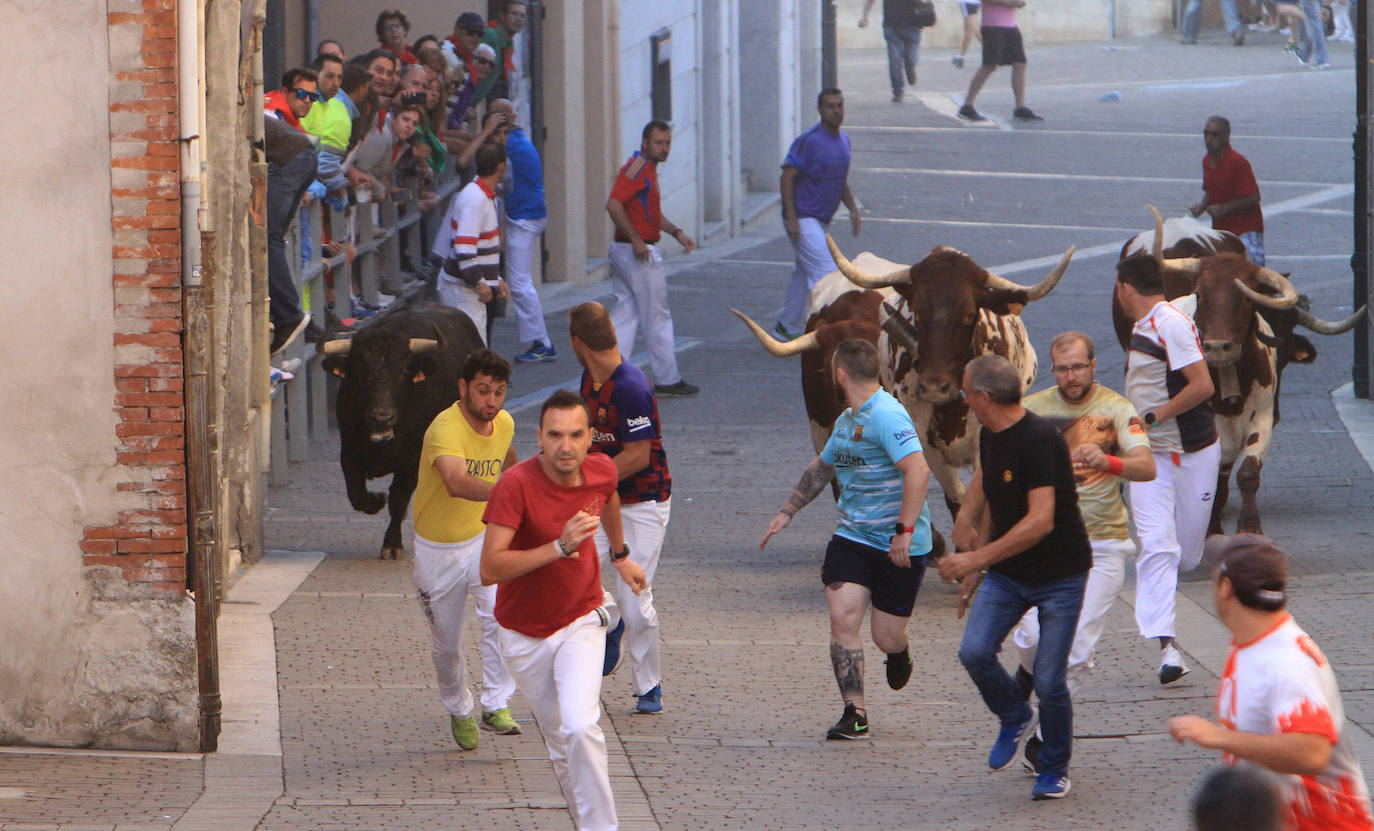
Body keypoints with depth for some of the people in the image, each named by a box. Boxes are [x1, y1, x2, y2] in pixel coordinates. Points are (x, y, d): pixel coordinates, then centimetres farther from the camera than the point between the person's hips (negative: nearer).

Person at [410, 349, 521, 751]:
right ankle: (460, 712, 38)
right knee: (446, 643, 11)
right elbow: (456, 483, -50)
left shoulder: (504, 423, -6)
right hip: (437, 549, -3)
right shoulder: (445, 429, -29)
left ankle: (497, 706, -15)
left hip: (483, 540, 3)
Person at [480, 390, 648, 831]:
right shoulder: (516, 485, -26)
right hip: (525, 634, -1)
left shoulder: (601, 471, -12)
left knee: (581, 729, -20)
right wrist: (559, 547, -41)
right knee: (559, 742, 11)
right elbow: (489, 569, -34)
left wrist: (620, 555, 32)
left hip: (582, 621, 1)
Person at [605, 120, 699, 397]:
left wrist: (677, 233, 21)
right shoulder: (637, 167, -15)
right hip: (641, 253, -10)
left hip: (623, 250, 10)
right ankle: (667, 379, 7)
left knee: (624, 313, 8)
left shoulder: (648, 169, 17)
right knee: (657, 315, 0)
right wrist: (635, 239, -26)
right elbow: (613, 205, -26)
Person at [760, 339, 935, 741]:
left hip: (899, 546, -7)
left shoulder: (886, 415, -18)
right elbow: (822, 466, 31)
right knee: (843, 619, -10)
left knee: (886, 637, 2)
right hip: (852, 537, 7)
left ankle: (899, 652, 40)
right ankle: (854, 714, -5)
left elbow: (918, 470, -28)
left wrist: (905, 530, -32)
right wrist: (788, 512, 33)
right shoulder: (846, 421, 13)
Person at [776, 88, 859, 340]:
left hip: (822, 220, 9)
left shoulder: (844, 140, 10)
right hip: (802, 219, -9)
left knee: (804, 273, 16)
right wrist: (791, 218, -22)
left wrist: (852, 208, 13)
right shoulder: (808, 141, -17)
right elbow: (787, 178, -17)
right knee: (825, 272, -15)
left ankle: (787, 327, 27)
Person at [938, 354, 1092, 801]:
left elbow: (1040, 521, -29)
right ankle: (1014, 718, 14)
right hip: (1007, 574, 7)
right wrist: (974, 573, 20)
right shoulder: (990, 437, 5)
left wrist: (976, 559, -29)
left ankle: (1054, 770, 16)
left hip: (1060, 576, -7)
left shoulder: (1040, 439, -22)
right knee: (974, 652, -14)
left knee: (1048, 681, -6)